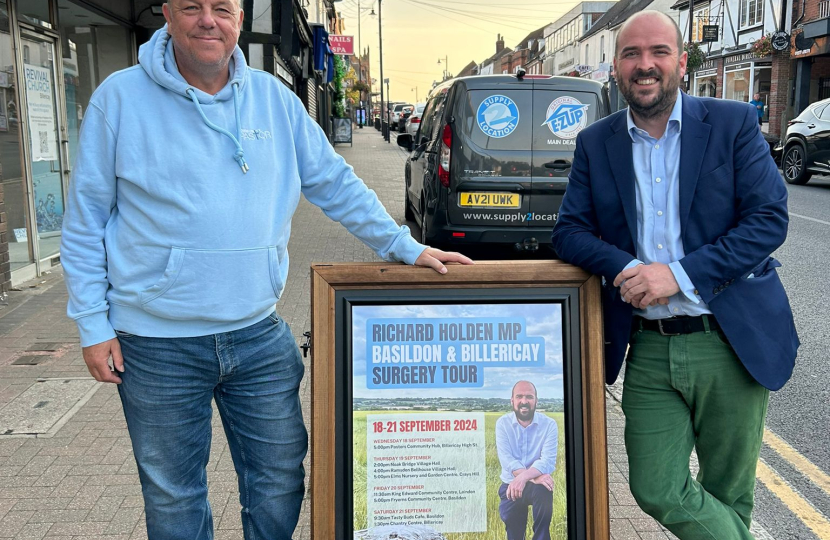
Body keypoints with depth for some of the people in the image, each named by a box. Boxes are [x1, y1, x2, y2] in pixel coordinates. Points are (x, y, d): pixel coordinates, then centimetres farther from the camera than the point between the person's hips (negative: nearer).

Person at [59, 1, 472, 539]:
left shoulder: (274, 97, 5)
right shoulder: (120, 98, -3)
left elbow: (336, 184, 11)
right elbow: (85, 221, 0)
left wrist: (406, 247, 8)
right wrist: (94, 325, -3)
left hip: (260, 336, 3)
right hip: (157, 344, -2)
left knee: (280, 481, 13)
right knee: (173, 496, 13)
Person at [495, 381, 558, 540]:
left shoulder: (549, 424, -9)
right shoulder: (502, 423, -5)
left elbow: (548, 461, -19)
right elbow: (506, 460, -16)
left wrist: (524, 477, -36)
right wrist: (534, 477, -31)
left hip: (537, 484, -2)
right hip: (510, 484, 2)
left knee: (544, 492, -34)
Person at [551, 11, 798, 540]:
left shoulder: (733, 122, -3)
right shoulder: (595, 143, 5)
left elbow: (770, 218, -9)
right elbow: (569, 231, 3)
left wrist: (679, 274, -20)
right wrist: (626, 269, -17)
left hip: (732, 343, -2)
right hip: (650, 348, 2)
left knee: (728, 493, 13)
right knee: (656, 490, 3)